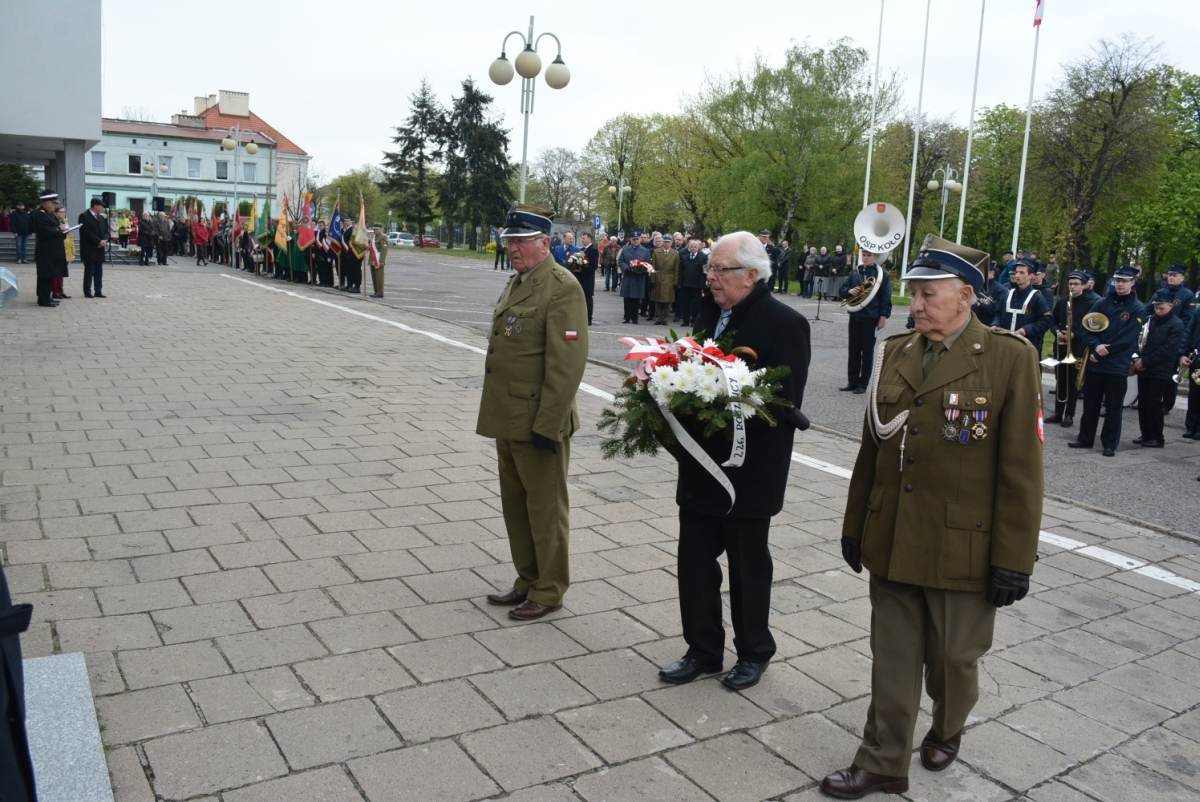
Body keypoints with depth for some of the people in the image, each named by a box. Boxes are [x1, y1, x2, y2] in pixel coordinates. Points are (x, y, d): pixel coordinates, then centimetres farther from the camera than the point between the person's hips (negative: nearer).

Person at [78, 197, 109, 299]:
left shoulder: (101, 218, 17)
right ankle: (87, 292, 4)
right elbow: (87, 232, -16)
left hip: (99, 249, 7)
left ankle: (98, 291, 10)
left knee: (99, 272, 6)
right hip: (89, 249, -7)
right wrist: (99, 241, -17)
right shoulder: (84, 216, -7)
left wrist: (105, 240, -5)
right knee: (89, 271, -2)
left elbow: (106, 231, 15)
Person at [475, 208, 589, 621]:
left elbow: (567, 363, -21)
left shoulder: (562, 287, -15)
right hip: (507, 418, 9)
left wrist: (548, 425, -22)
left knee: (545, 508, 5)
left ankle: (548, 591, 20)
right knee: (515, 505, 18)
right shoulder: (515, 283, 15)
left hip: (538, 421, -9)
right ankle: (527, 580, 33)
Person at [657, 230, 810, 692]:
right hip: (700, 463, 6)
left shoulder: (784, 323, -13)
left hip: (749, 471, -6)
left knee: (748, 564, 11)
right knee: (694, 559, 12)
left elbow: (785, 401, -18)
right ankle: (702, 651, 29)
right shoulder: (710, 311, 7)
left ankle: (754, 653, 31)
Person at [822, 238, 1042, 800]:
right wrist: (855, 524, 13)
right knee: (892, 660, 11)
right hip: (892, 541, 4)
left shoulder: (1009, 357, -10)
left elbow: (1021, 469, -11)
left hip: (961, 547, -3)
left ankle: (947, 730, 46)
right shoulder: (896, 352, 4)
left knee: (954, 657, 17)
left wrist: (1014, 560, -11)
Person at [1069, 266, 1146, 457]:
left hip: (1118, 367, -3)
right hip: (1094, 364, 3)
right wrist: (1096, 346, -15)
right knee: (1090, 404, 11)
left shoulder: (1137, 310, -2)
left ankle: (1110, 443, 12)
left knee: (1113, 407, 3)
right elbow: (1087, 328, 3)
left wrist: (1105, 352, -13)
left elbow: (1128, 340, -10)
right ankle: (1085, 438, 22)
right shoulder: (1101, 303, 7)